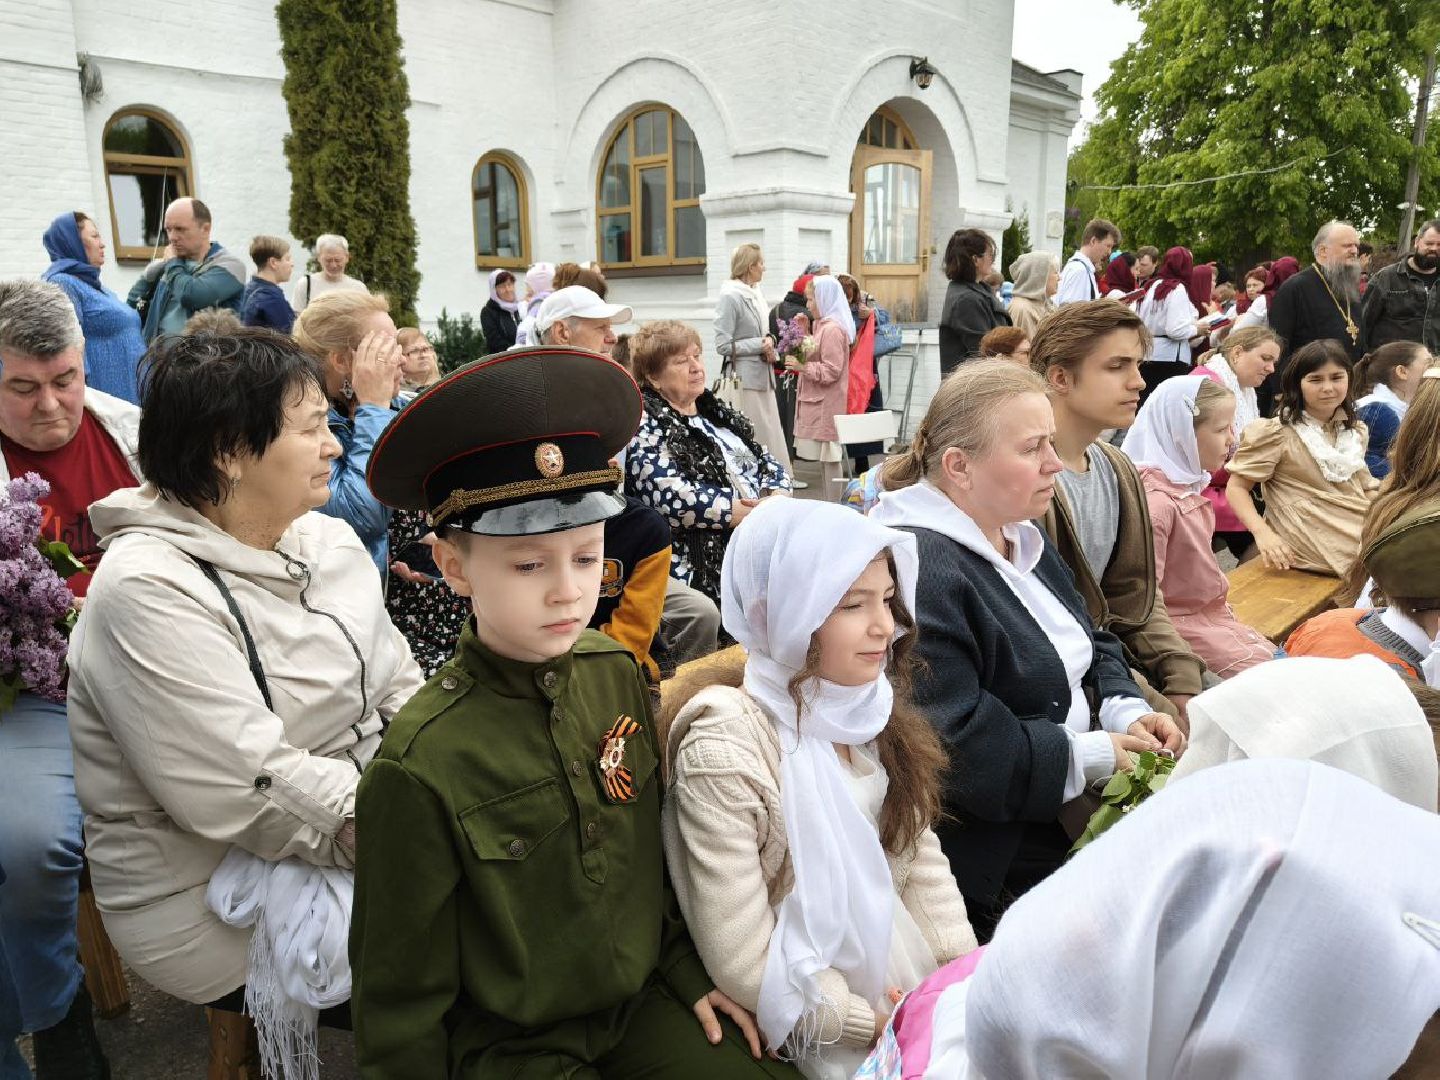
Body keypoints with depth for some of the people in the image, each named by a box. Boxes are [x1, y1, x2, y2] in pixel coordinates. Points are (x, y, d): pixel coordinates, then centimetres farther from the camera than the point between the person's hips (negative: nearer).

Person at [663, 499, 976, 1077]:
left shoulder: (867, 707, -1)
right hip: (825, 1029, -6)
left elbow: (920, 853, 4)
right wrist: (875, 1026, -14)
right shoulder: (723, 748, -23)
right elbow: (743, 960, -20)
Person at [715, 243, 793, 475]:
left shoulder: (756, 294, 13)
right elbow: (723, 345, -13)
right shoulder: (730, 297, -10)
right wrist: (760, 345, -12)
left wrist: (770, 341, 1)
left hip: (764, 376, 8)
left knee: (772, 436, 9)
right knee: (755, 438, -5)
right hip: (744, 379, -8)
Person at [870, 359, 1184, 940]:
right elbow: (949, 745, -28)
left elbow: (1091, 646, 20)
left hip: (1081, 800, 10)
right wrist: (1093, 754, -19)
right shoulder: (918, 570, -23)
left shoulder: (1021, 538, 12)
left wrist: (1126, 710, -2)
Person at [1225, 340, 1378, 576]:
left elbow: (1364, 487, 23)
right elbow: (1236, 487, -6)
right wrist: (1263, 534, -21)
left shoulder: (1355, 432, 16)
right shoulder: (1278, 434, -5)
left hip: (1362, 528, 7)